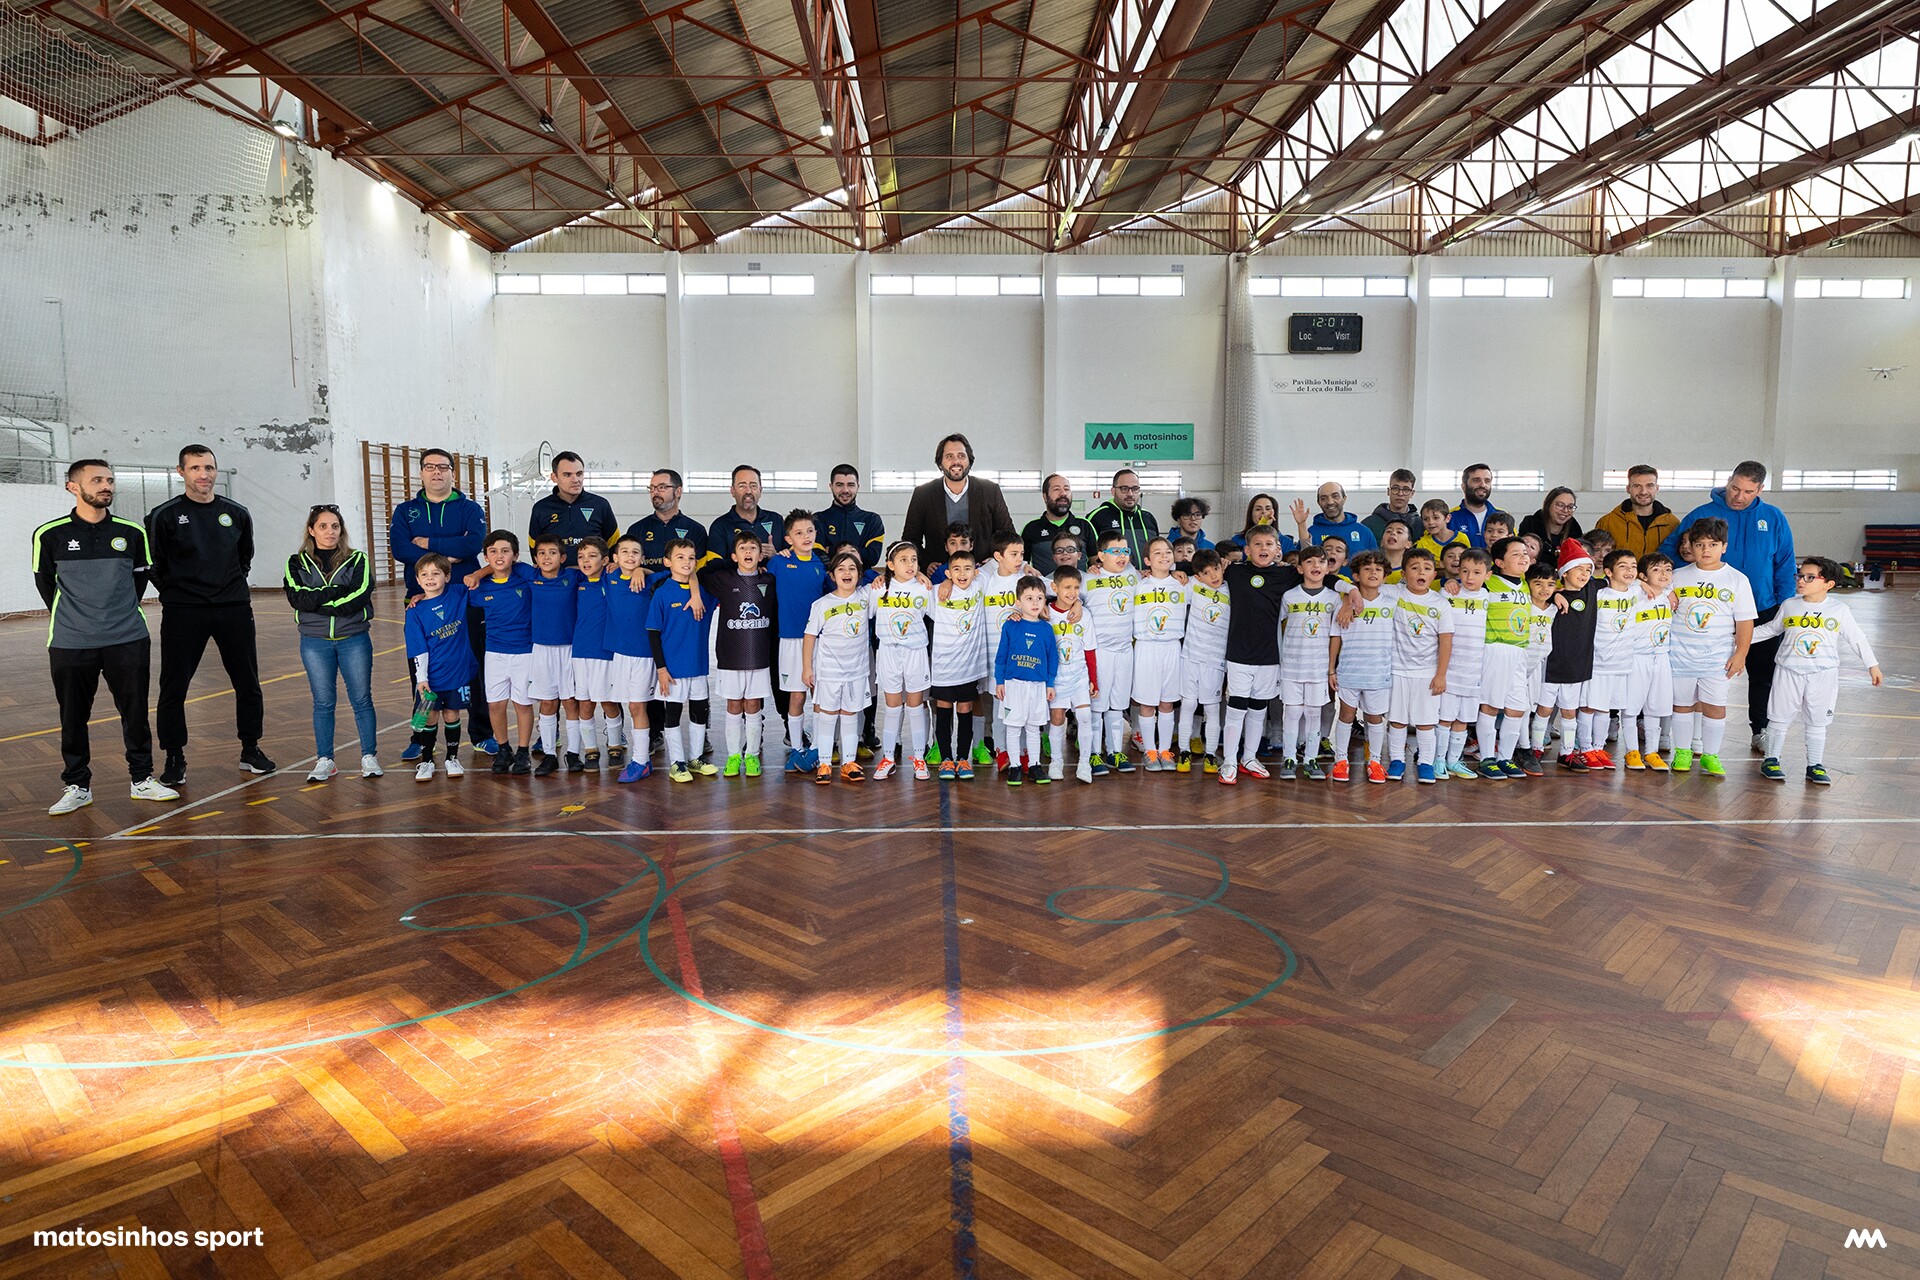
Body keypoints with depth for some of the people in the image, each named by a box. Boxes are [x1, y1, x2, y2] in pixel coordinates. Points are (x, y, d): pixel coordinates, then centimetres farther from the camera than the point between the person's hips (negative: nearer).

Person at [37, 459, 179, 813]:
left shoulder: (132, 533, 2)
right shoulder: (50, 535, -2)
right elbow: (45, 582, 9)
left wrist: (123, 613, 14)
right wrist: (70, 618, 12)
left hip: (128, 641, 1)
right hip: (70, 645, -1)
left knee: (135, 712, 6)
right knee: (73, 718, 7)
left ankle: (143, 779, 18)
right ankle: (77, 786, 19)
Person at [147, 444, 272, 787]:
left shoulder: (237, 514, 6)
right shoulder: (164, 515, -3)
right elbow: (153, 565, 2)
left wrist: (233, 587, 12)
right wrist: (176, 590, 0)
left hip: (234, 609, 3)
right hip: (183, 613, -3)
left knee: (248, 683, 7)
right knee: (173, 688, 1)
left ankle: (250, 751, 21)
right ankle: (175, 759, 14)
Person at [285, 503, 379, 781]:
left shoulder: (357, 560, 3)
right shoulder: (297, 563, 6)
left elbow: (360, 598, -12)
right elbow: (298, 598, -11)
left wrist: (318, 602, -13)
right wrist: (338, 591, -15)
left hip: (354, 639, -1)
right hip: (315, 642, 1)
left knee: (361, 699, 1)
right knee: (323, 702, 6)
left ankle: (369, 757, 11)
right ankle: (324, 761, 15)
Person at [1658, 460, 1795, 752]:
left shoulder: (1774, 518, 3)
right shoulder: (1701, 514, -4)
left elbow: (1786, 565, 6)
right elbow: (1669, 550, -3)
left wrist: (1786, 608, -1)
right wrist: (1676, 585, -21)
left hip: (1763, 610, 2)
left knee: (1763, 674, 11)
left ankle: (1761, 731, 26)